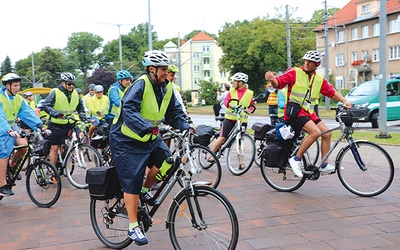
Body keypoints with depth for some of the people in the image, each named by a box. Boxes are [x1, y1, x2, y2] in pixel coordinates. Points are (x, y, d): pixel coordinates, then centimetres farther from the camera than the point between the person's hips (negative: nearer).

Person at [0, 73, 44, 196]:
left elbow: (28, 112, -8)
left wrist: (39, 125, -23)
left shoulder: (18, 99, 1)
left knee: (24, 145, -16)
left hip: (12, 126, 5)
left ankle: (12, 167, 11)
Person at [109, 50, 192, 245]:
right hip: (126, 139, -6)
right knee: (132, 181, -6)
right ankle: (133, 227, 7)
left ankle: (145, 190, 14)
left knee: (165, 161, -15)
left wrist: (185, 126, -15)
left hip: (149, 137, 7)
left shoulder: (167, 88, -2)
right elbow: (129, 110, -34)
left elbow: (174, 112, 3)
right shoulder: (141, 84, -23)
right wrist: (146, 127, -47)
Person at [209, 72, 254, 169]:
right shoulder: (232, 90, 5)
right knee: (222, 137, -8)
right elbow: (226, 100, -5)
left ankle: (241, 163, 10)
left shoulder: (249, 93, 2)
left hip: (242, 120, 0)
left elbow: (251, 106, 6)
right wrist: (231, 105, -26)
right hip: (229, 118, 0)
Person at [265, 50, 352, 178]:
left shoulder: (320, 80, 13)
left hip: (309, 112, 7)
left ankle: (324, 165, 8)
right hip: (294, 111, -7)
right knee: (315, 132, -24)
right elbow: (278, 83, -10)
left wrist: (344, 101, -2)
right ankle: (296, 159, -13)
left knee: (327, 133, -2)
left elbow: (332, 92, 14)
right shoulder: (294, 72, -4)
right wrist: (272, 79, -33)